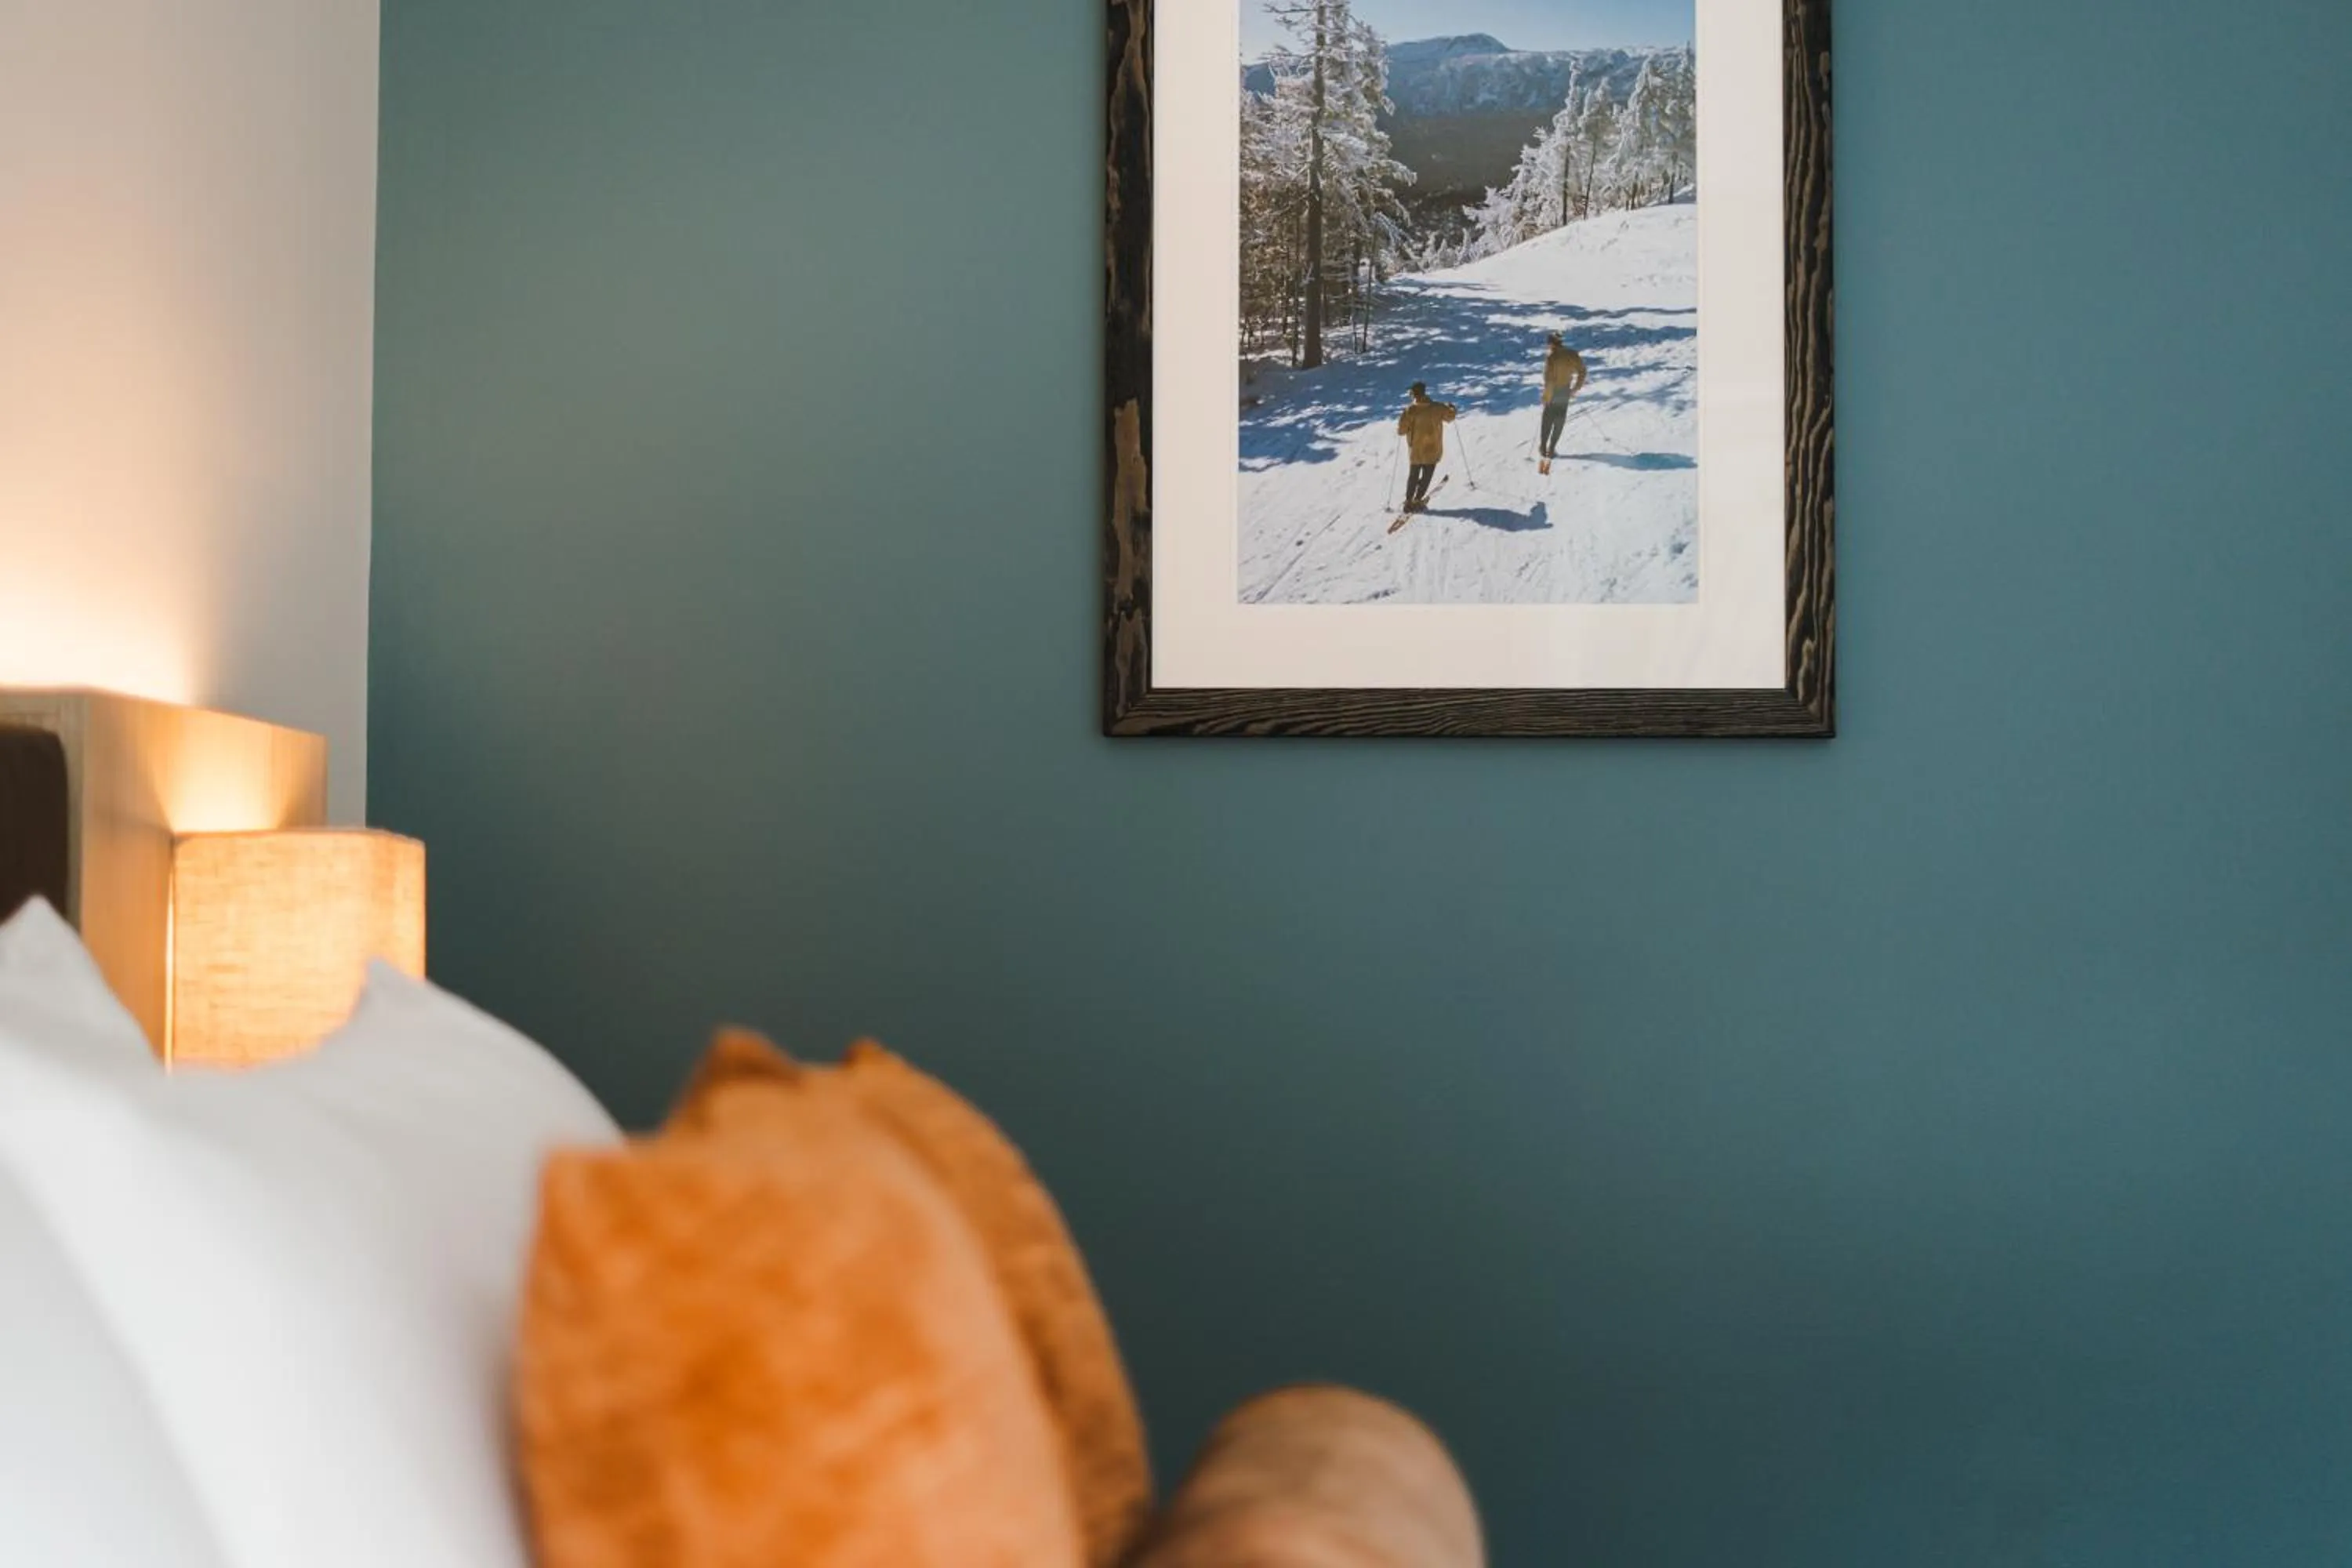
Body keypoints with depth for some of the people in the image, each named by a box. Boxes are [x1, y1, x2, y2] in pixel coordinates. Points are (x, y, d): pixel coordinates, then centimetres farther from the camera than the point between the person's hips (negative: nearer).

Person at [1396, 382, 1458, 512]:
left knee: (1414, 476, 17)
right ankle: (1418, 500, 2)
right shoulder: (1437, 408, -10)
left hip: (1415, 451, 1)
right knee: (1427, 475, 11)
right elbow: (1450, 416, 6)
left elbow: (1401, 431, -12)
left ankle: (1409, 501, 14)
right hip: (1432, 451, -1)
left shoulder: (1410, 410, -13)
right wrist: (1452, 408, 28)